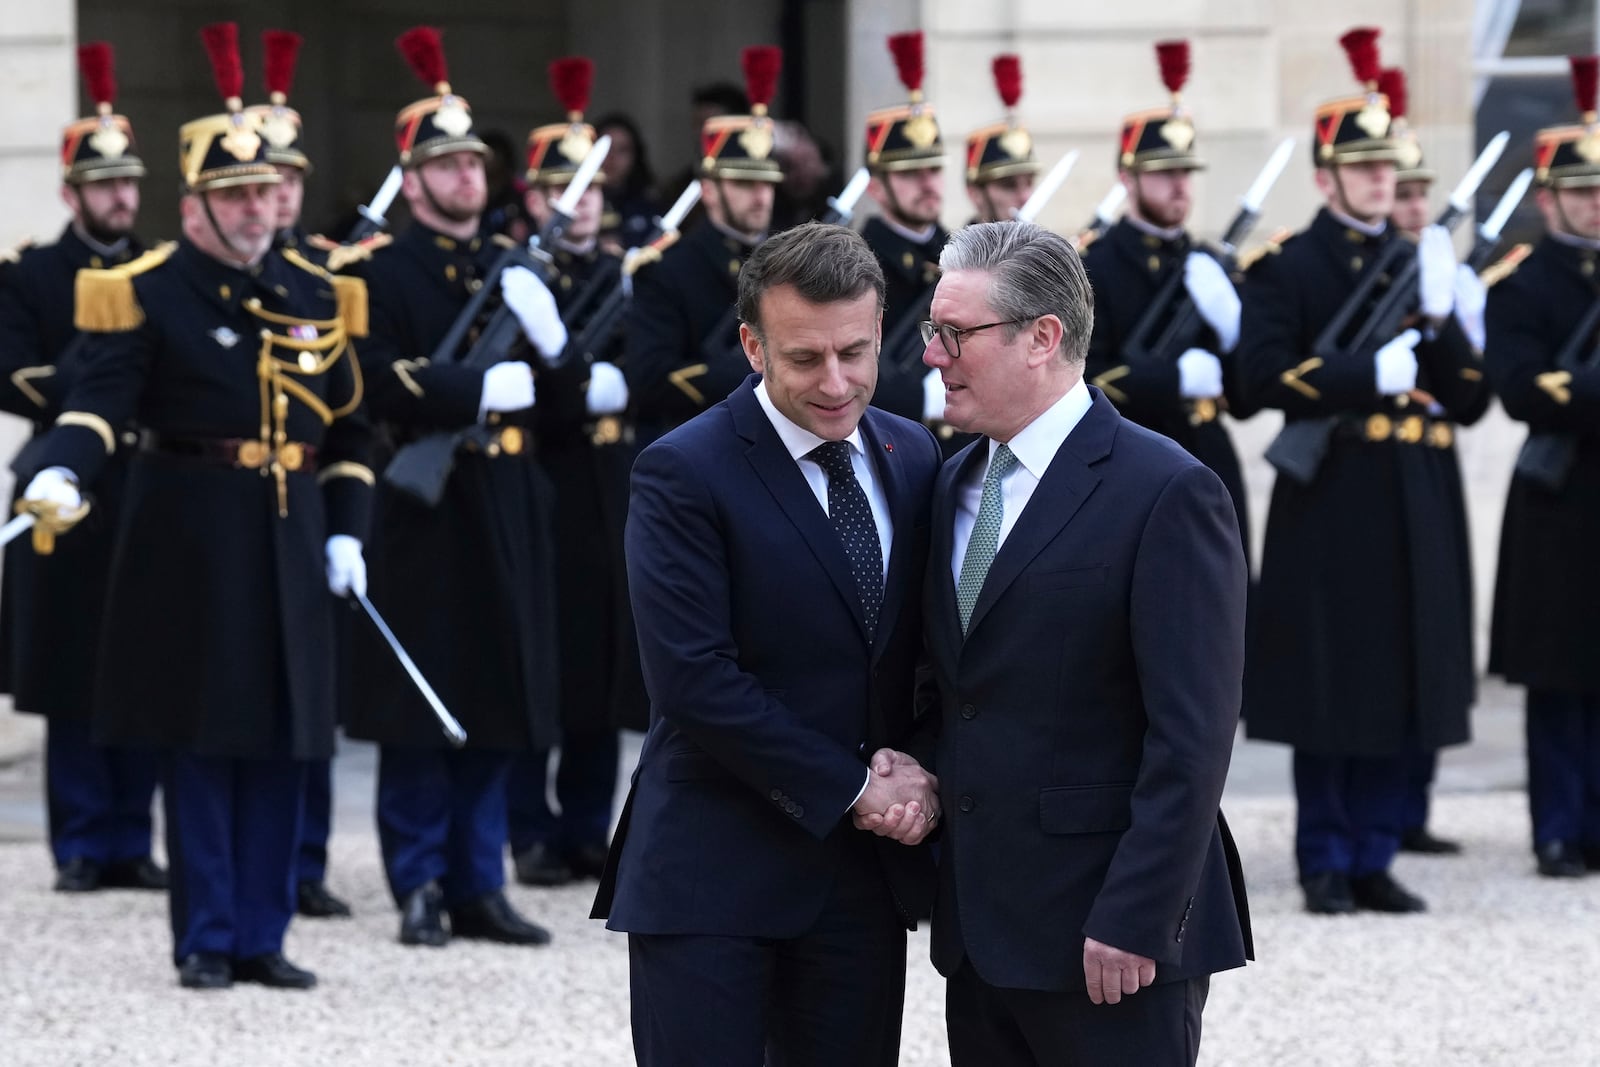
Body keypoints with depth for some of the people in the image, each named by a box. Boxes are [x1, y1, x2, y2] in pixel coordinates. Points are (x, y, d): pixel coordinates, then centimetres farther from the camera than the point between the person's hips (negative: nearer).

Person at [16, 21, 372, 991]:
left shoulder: (316, 296, 12)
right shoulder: (150, 293, -4)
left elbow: (349, 427, 17)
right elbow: (101, 400, -15)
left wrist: (346, 530, 9)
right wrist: (63, 473, -34)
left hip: (291, 544, 5)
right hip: (193, 544, -5)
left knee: (283, 744, 5)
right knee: (203, 743, -2)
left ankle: (263, 936, 12)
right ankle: (207, 939, 5)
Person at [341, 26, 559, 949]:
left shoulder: (514, 271, 16)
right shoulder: (384, 275, -3)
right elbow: (381, 388, -14)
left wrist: (544, 330, -7)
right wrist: (485, 388, -18)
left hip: (509, 515, 6)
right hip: (425, 516, -6)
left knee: (496, 713, 7)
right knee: (419, 712, -3)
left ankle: (480, 885, 12)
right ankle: (421, 887, 3)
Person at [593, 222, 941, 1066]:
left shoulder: (912, 457, 9)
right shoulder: (684, 474, -10)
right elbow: (694, 679, -17)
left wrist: (912, 772, -6)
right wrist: (853, 786, -14)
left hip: (865, 869, 6)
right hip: (711, 868, -5)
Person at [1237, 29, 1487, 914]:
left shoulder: (1419, 264, 16)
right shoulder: (1285, 266, 0)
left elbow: (1471, 399, 12)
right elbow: (1262, 376, -13)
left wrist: (1441, 324, -6)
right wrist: (1369, 374, -19)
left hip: (1416, 507, 5)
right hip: (1330, 501, -5)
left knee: (1399, 688, 5)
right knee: (1329, 688, -2)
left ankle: (1373, 860, 11)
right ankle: (1325, 865, 5)